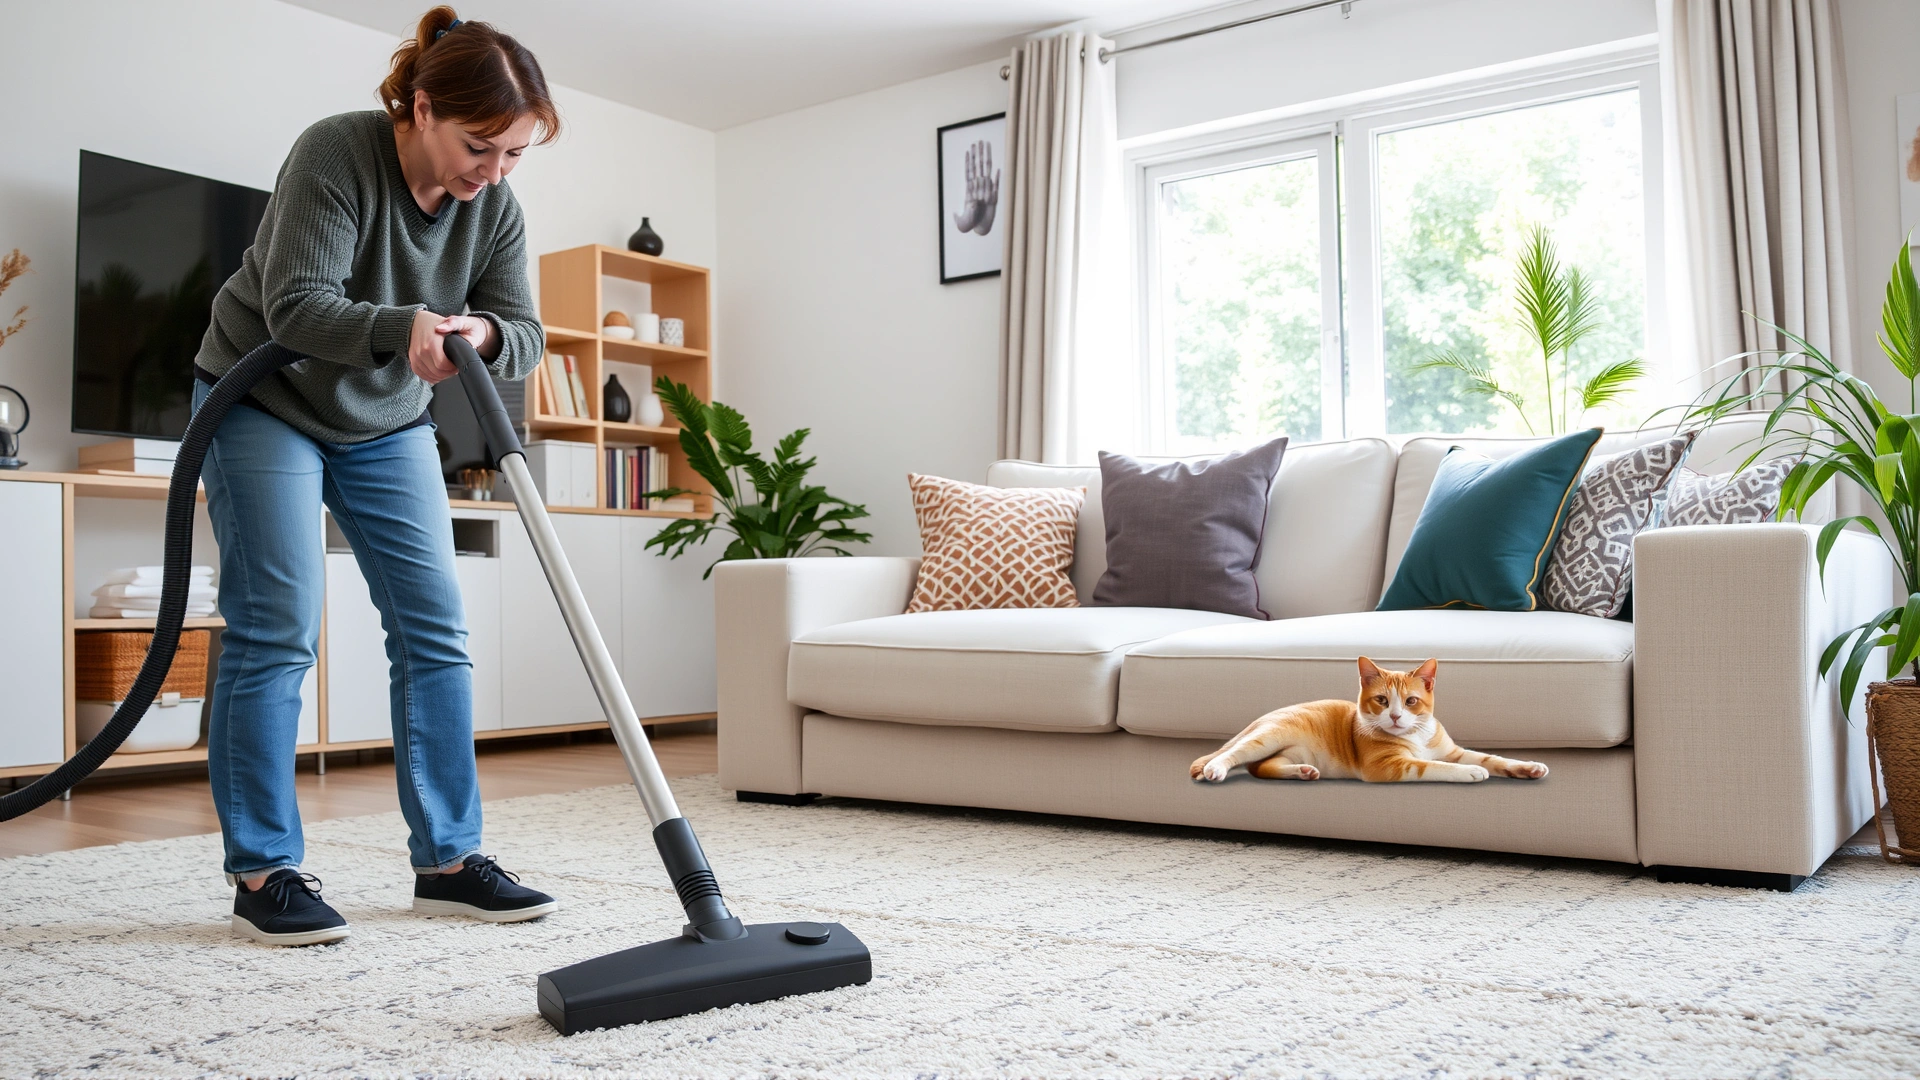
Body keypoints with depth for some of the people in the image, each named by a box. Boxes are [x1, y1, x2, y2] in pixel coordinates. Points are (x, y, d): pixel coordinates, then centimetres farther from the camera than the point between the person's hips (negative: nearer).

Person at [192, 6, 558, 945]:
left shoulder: (494, 206, -8)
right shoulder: (334, 154, -24)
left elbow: (524, 335, -11)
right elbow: (296, 307, -30)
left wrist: (482, 334, -34)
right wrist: (405, 328, -47)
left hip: (387, 423, 6)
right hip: (264, 403, -5)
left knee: (435, 630, -2)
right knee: (274, 632, -10)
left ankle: (447, 859, 4)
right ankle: (262, 871, 0)